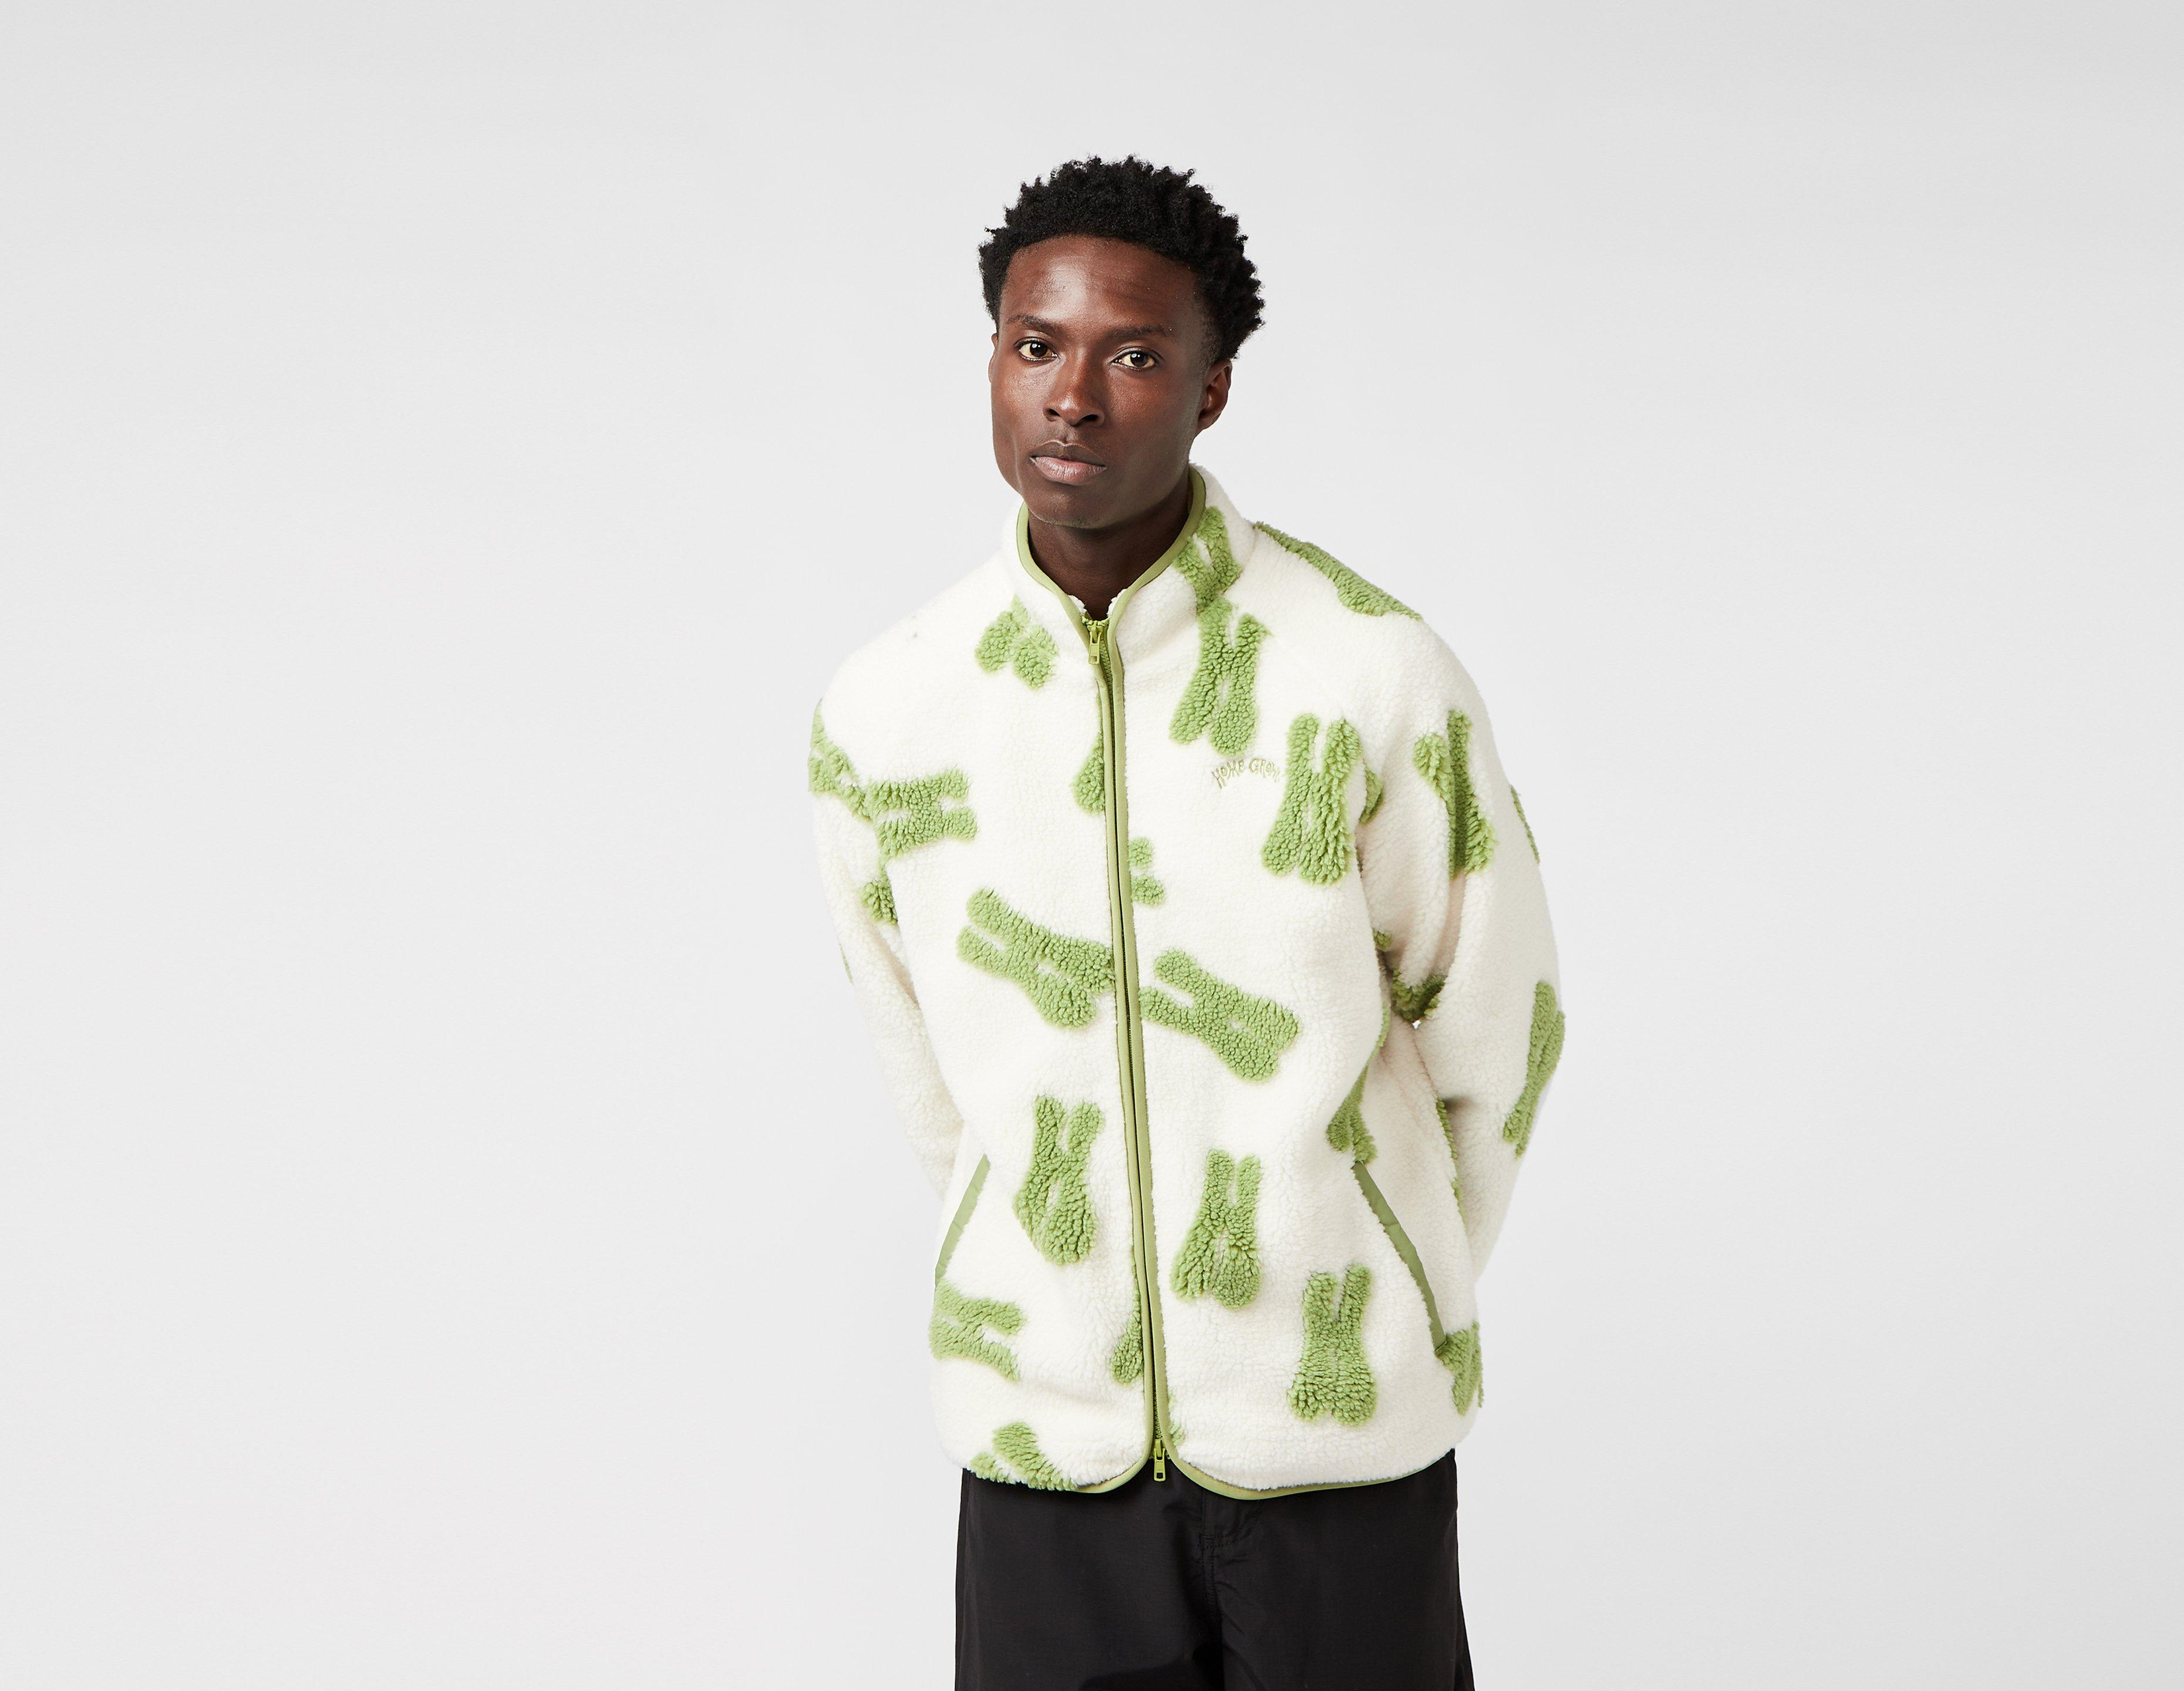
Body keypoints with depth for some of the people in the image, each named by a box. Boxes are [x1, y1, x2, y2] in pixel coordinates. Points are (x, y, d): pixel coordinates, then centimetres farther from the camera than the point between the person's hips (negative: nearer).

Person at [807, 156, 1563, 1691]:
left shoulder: (1374, 673, -10)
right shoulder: (881, 714, -2)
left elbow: (1495, 1041, 0)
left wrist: (1370, 1312, 9)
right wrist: (1065, 1298, 13)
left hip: (1336, 1439, -1)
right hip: (1044, 1437, 2)